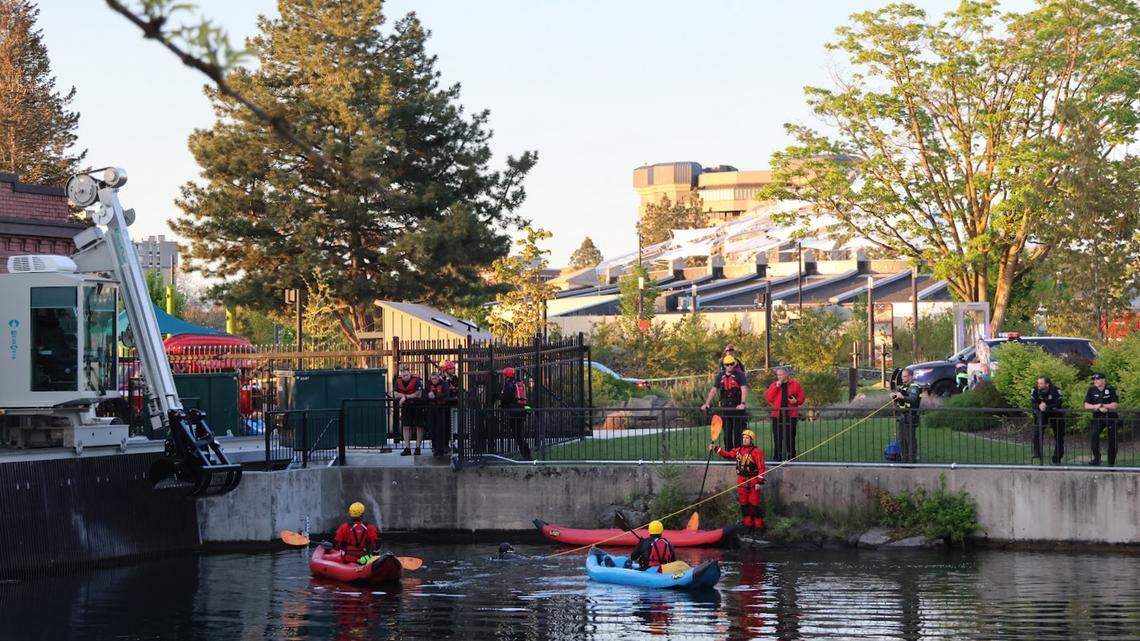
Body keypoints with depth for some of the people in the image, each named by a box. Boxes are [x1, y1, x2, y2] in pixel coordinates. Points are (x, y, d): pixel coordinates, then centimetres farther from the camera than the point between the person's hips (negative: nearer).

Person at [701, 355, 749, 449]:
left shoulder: (740, 375, -5)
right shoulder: (720, 376, 10)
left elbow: (744, 390, -16)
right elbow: (713, 390, 11)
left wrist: (743, 403, -31)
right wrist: (707, 404, 0)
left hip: (737, 407, -4)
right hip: (725, 408, 4)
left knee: (737, 433, -3)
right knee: (727, 434, 7)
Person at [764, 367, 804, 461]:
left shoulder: (795, 384, 6)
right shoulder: (774, 384, 11)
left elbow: (801, 398, 8)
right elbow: (768, 397, 0)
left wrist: (796, 401, -14)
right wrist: (776, 387, -8)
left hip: (791, 415, -2)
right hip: (777, 415, 2)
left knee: (790, 438, -1)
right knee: (777, 438, 1)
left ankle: (791, 457, 5)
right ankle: (777, 457, 7)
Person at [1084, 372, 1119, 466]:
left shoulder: (1111, 389, -7)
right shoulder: (1091, 390, 3)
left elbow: (1115, 405, -13)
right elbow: (1086, 406, 0)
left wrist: (1100, 405, -15)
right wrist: (1100, 408, -15)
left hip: (1111, 417, -2)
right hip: (1097, 417, 2)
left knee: (1112, 440, 0)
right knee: (1093, 435, -21)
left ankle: (1111, 463, 11)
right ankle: (1096, 458, -10)